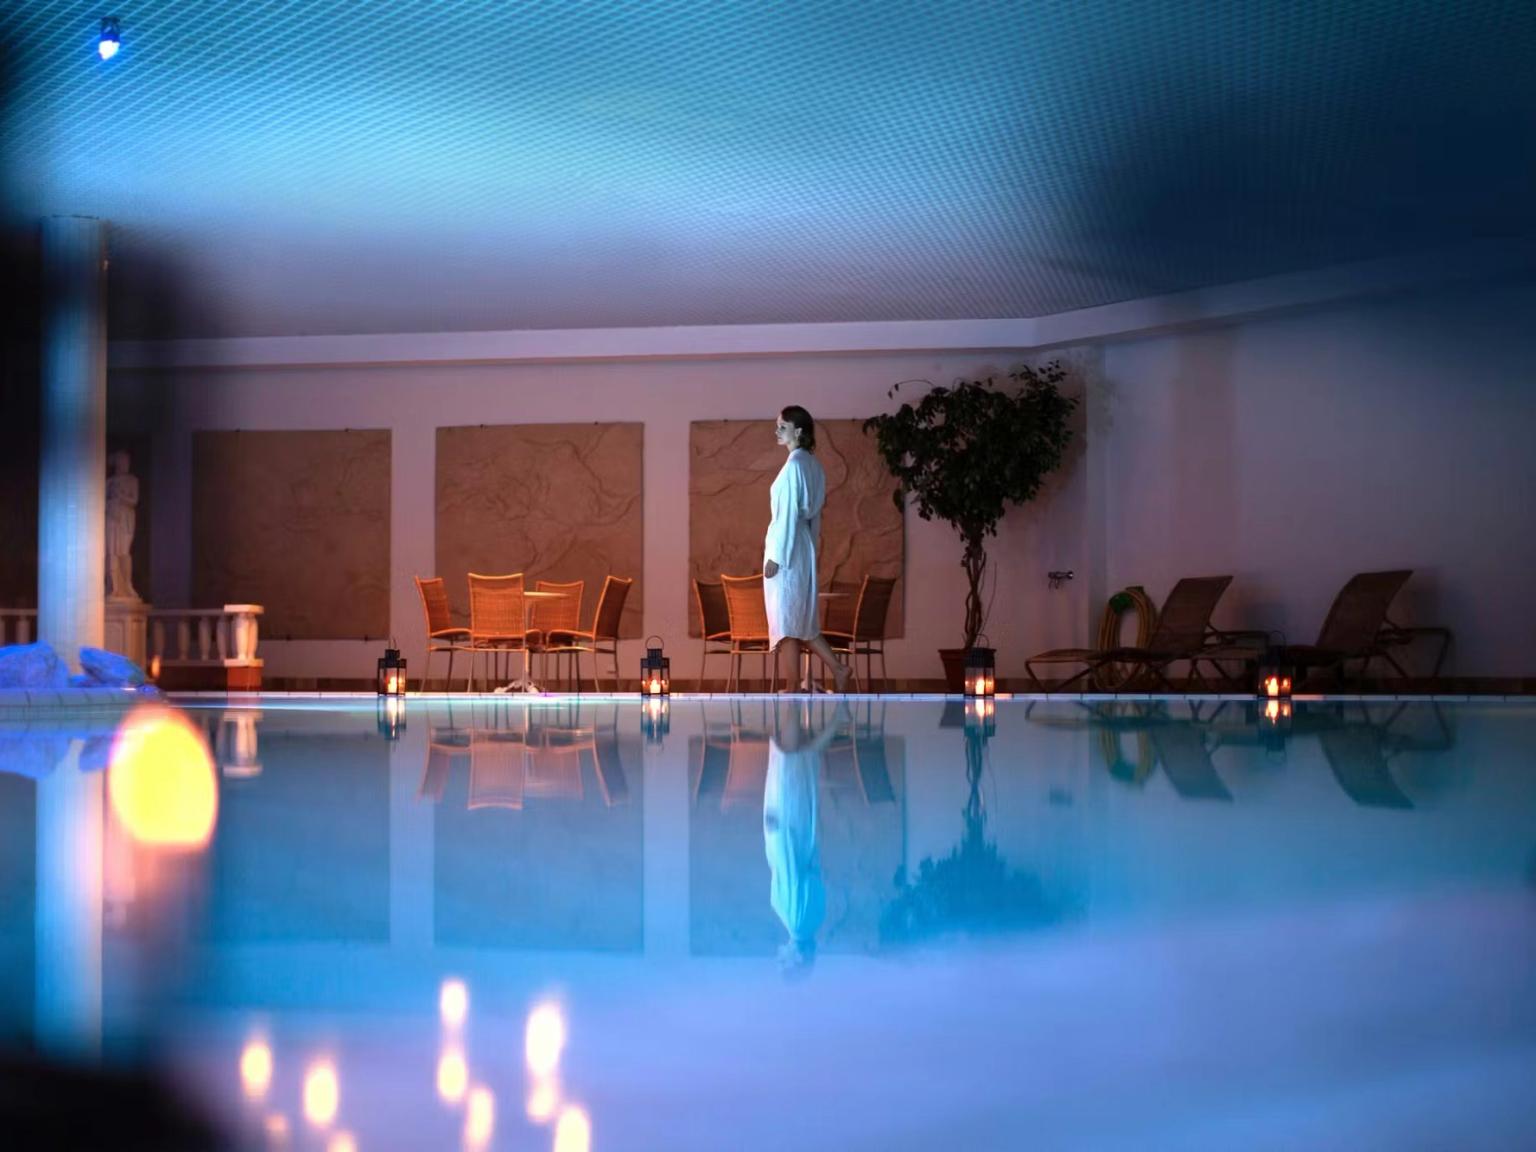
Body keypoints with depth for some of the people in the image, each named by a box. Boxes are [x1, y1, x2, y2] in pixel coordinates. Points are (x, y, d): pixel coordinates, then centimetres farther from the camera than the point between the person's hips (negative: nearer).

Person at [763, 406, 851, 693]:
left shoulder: (794, 465, -17)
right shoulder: (811, 463, 11)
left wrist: (775, 556, -18)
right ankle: (838, 668, 12)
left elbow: (788, 514, -19)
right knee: (800, 616, 15)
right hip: (802, 545, 9)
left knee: (786, 616, -1)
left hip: (787, 546, -9)